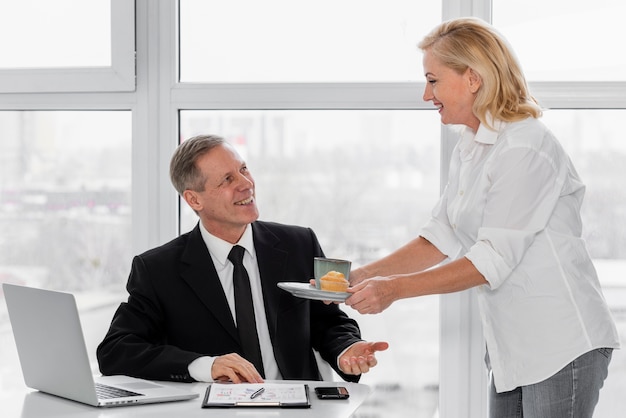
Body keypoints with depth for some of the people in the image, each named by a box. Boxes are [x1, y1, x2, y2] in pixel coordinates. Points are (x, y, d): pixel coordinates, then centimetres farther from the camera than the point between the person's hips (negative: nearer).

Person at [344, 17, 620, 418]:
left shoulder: (525, 149, -18)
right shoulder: (469, 149, 12)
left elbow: (492, 260, -21)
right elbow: (441, 239, 10)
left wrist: (395, 288, -21)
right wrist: (361, 277, 0)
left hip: (564, 345, -9)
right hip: (516, 348, 9)